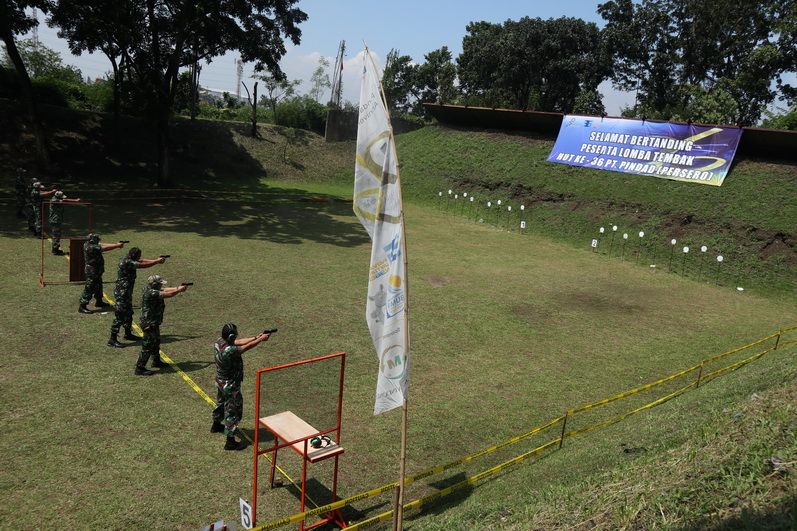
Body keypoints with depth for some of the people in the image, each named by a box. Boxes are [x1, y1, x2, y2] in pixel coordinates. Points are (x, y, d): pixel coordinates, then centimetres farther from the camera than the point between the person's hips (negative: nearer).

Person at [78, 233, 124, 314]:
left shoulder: (88, 245, 5)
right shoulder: (91, 247, -24)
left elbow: (104, 245, 7)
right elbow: (106, 248, -18)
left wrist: (116, 244, 1)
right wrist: (117, 245, -6)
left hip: (96, 271, 11)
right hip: (92, 271, -11)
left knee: (98, 286, 23)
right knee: (89, 289, -7)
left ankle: (99, 302, 39)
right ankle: (82, 306, -2)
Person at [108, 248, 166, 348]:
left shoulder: (126, 258, 6)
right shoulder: (127, 262, -22)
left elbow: (142, 261, 13)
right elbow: (143, 265, -18)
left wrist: (156, 260, 5)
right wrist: (157, 261, -6)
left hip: (127, 292, 11)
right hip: (122, 292, -11)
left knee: (128, 313, 21)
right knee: (119, 316, -8)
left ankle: (128, 334, 35)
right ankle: (112, 340, -6)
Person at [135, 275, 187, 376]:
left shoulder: (149, 288, 2)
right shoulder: (151, 293, -27)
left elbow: (165, 290, 9)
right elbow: (168, 294, -23)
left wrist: (178, 288, 1)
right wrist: (180, 290, -8)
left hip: (153, 323, 11)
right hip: (149, 324, -11)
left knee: (156, 342, 24)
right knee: (147, 346, -2)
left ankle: (156, 361, 41)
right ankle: (140, 368, 5)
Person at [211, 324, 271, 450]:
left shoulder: (218, 342, -9)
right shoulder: (229, 351, -35)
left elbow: (239, 342, -1)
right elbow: (247, 347, -24)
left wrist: (256, 337, -3)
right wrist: (261, 339, -10)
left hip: (220, 382, 9)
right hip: (230, 385, -9)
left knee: (221, 403, 31)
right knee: (233, 412, 3)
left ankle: (216, 426, 54)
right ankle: (230, 442, 11)